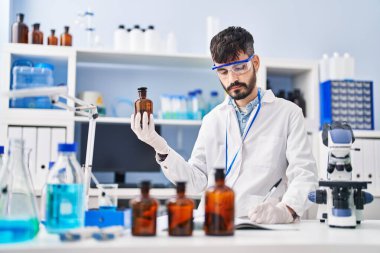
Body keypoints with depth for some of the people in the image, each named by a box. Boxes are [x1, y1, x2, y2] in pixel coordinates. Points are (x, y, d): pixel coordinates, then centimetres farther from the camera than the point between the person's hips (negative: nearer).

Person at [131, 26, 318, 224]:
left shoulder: (288, 113, 5)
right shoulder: (212, 120, 16)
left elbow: (304, 173, -6)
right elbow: (196, 181, 10)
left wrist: (286, 209, -26)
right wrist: (161, 148, -4)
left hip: (263, 230, -2)